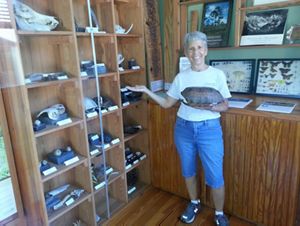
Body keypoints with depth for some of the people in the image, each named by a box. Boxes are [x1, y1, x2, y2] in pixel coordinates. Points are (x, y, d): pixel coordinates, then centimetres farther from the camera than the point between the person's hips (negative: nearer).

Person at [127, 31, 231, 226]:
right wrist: (146, 91, -2)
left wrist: (210, 107, -23)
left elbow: (225, 105, -3)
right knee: (188, 171, 18)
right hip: (184, 128, 3)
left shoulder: (217, 74, -6)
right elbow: (167, 103, 6)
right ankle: (194, 204, 43)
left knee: (215, 177, 3)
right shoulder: (181, 77, 1)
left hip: (209, 129, -3)